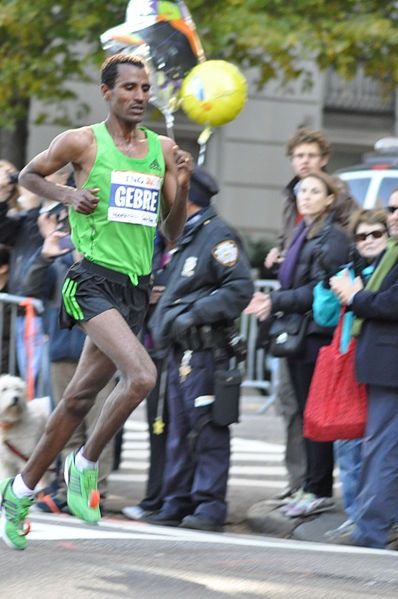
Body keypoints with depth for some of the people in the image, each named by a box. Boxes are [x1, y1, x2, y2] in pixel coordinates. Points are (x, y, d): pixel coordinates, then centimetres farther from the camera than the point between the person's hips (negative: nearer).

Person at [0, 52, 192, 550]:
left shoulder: (163, 149, 11)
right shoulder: (82, 141, -2)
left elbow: (171, 233, 14)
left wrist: (182, 188, -3)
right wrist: (68, 195, -4)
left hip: (137, 286, 6)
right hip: (94, 279, -6)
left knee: (80, 397, 11)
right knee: (141, 375, -25)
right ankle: (85, 464, -4)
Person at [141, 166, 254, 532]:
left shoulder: (216, 235, -9)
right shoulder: (183, 237, 21)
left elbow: (240, 288, -18)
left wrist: (194, 314, -21)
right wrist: (162, 320, 11)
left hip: (206, 348, -10)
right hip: (182, 349, 10)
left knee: (208, 429, -8)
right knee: (180, 430, 11)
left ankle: (210, 505, -8)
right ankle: (178, 503, 15)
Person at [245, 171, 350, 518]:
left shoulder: (332, 238, -9)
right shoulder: (303, 235, 17)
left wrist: (276, 302, -13)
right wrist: (271, 302, 4)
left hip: (319, 334, -9)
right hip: (299, 335, 9)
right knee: (306, 413, 10)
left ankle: (319, 490, -2)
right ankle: (310, 488, 14)